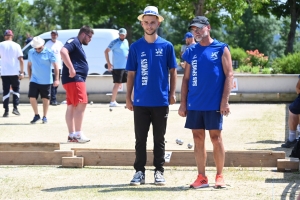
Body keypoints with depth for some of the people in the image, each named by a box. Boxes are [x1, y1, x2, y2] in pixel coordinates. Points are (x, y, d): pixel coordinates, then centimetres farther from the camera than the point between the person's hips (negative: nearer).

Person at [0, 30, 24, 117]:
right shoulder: (16, 46, -2)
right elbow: (21, 60, -6)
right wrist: (22, 72, -3)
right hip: (14, 72, 0)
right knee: (16, 90, 15)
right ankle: (15, 108, 3)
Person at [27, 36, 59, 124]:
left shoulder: (49, 53, -8)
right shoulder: (31, 52, 4)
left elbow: (55, 66, -8)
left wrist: (56, 79, -14)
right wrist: (30, 77, 12)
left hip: (46, 81, -3)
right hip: (34, 80, 3)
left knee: (45, 98, 7)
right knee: (32, 97, -7)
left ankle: (44, 117, 19)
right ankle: (36, 115, 10)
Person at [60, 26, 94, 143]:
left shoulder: (78, 45, 23)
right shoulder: (74, 42, -8)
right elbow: (63, 52, -25)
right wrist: (71, 68, -29)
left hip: (77, 79, 11)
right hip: (74, 79, -11)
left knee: (71, 106, 10)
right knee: (81, 105, -14)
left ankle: (71, 135, 12)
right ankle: (78, 134, -16)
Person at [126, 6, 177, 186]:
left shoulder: (166, 46, 2)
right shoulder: (135, 47, 4)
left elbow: (173, 71, 6)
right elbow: (131, 74, 6)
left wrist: (172, 93, -2)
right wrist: (128, 97, 2)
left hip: (161, 102, 0)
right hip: (140, 102, 1)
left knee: (159, 139, 7)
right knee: (140, 139, 5)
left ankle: (159, 172, 14)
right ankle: (139, 172, 11)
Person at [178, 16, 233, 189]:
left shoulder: (221, 49, -2)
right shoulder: (191, 51, 9)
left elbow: (229, 75, -5)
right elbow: (186, 78, 11)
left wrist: (225, 101, -12)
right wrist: (183, 103, 5)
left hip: (214, 103, -4)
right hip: (194, 104, 4)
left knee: (216, 137, 0)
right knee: (198, 139, 6)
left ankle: (220, 176, 10)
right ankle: (202, 177, 12)